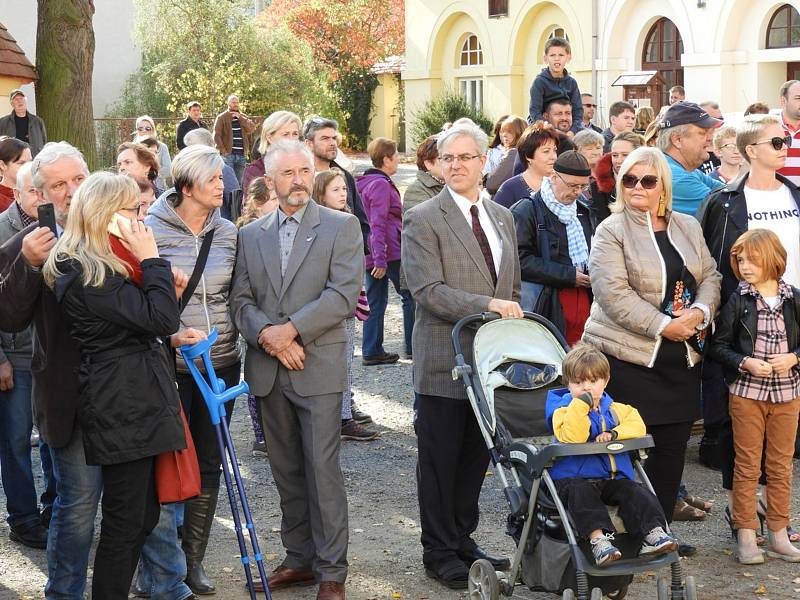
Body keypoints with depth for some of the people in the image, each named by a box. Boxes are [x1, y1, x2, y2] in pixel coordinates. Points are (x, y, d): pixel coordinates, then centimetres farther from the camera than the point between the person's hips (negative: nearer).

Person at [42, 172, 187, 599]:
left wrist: (165, 287, 6)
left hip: (138, 402, 10)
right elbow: (161, 320, -21)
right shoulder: (89, 275, -19)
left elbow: (136, 317, 20)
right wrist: (153, 261, -14)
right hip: (123, 407, -10)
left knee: (143, 514, 15)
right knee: (126, 520, -2)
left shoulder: (94, 266, 13)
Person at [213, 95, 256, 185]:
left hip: (241, 154, 4)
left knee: (239, 182, 10)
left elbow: (252, 128, -2)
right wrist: (223, 151, -11)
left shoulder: (243, 117, 15)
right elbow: (217, 135, -4)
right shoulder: (221, 117, 2)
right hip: (228, 154, -4)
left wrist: (240, 117, -9)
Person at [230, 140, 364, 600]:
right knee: (286, 471, 11)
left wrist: (290, 330, -15)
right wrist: (267, 336, -12)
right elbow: (241, 299, 6)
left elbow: (344, 293, -10)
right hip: (268, 371, 4)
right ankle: (300, 559, 21)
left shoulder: (342, 226, 1)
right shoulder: (252, 235, 13)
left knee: (323, 469, -5)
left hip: (318, 367, -4)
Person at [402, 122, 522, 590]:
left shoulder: (502, 217, 13)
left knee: (477, 456, 13)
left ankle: (463, 539, 26)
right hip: (445, 361, -6)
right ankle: (440, 553, 14)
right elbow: (429, 290, -17)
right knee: (440, 459, 3)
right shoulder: (423, 219, -7)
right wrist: (487, 304, -23)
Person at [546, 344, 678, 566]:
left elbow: (637, 426, 0)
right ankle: (598, 538, -50)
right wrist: (581, 405, -25)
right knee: (582, 494, -35)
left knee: (635, 491, -20)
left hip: (614, 477, 5)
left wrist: (614, 433, -15)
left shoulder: (615, 409, 14)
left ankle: (653, 533, -27)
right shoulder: (564, 410, -2)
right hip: (575, 478, -4)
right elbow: (571, 438, -21)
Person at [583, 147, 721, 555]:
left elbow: (709, 277, 13)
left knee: (673, 447, 9)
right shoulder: (611, 232, -6)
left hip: (681, 357, 6)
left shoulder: (688, 227, 13)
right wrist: (663, 325, -19)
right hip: (628, 356, -6)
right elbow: (613, 294, -16)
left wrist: (700, 312, -8)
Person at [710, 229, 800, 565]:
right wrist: (746, 363, -16)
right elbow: (720, 346, -2)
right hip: (747, 392, -2)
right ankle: (746, 537, 8)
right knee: (747, 465, 2)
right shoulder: (737, 301, -3)